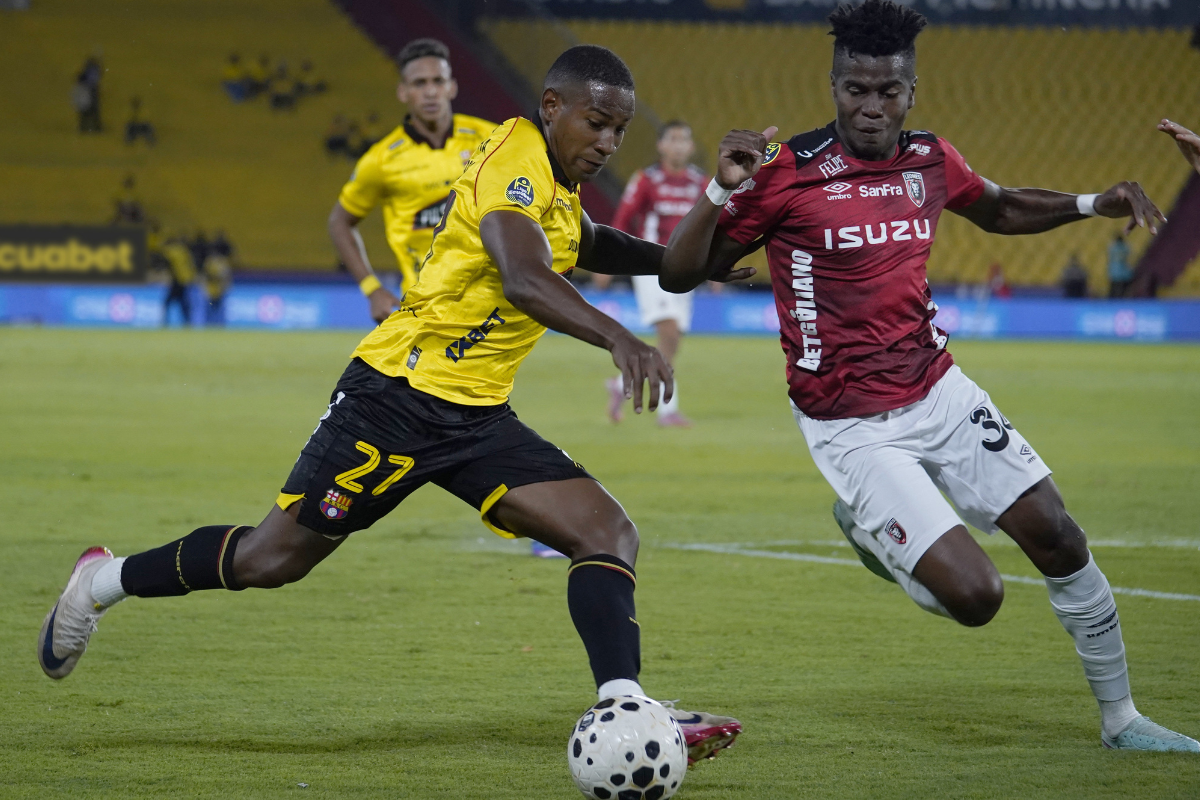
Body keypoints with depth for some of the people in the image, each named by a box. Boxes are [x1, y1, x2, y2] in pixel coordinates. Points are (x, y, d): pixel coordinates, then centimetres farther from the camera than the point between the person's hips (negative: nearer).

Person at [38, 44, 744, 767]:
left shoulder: (557, 179, 12)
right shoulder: (513, 162, -17)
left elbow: (587, 245, 39)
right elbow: (523, 279, -37)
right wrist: (616, 337, -51)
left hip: (478, 416, 9)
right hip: (399, 399, -9)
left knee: (610, 535, -10)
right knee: (274, 558, 0)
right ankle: (105, 581, 23)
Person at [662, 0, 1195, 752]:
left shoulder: (931, 160, 3)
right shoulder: (788, 174, -14)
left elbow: (1000, 209, 26)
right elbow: (677, 275, -12)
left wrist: (1092, 204, 10)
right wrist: (724, 192, -29)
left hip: (940, 393, 5)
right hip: (852, 429, -5)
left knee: (1058, 537, 0)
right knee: (974, 594, -15)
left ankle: (1121, 718, 20)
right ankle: (865, 527, 18)